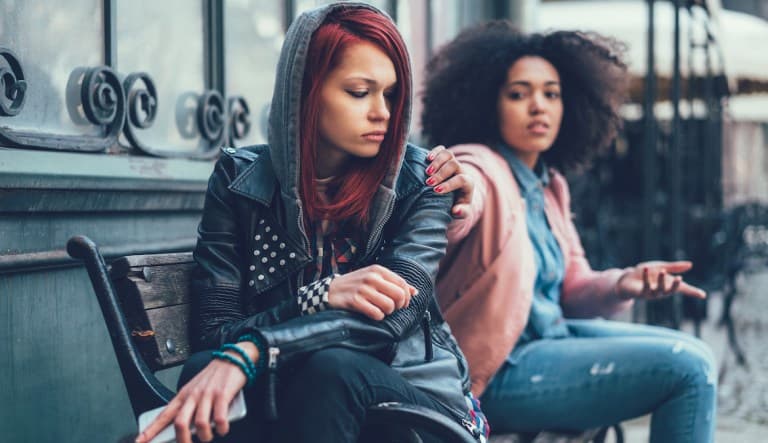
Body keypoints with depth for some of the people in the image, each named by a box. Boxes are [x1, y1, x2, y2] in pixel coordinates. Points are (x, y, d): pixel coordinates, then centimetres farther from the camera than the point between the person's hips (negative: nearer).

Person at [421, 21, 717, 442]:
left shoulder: (549, 186, 11)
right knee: (687, 368, -13)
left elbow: (570, 289, 14)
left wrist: (622, 284, -7)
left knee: (691, 354, 11)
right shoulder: (479, 171, -16)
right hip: (498, 372, -9)